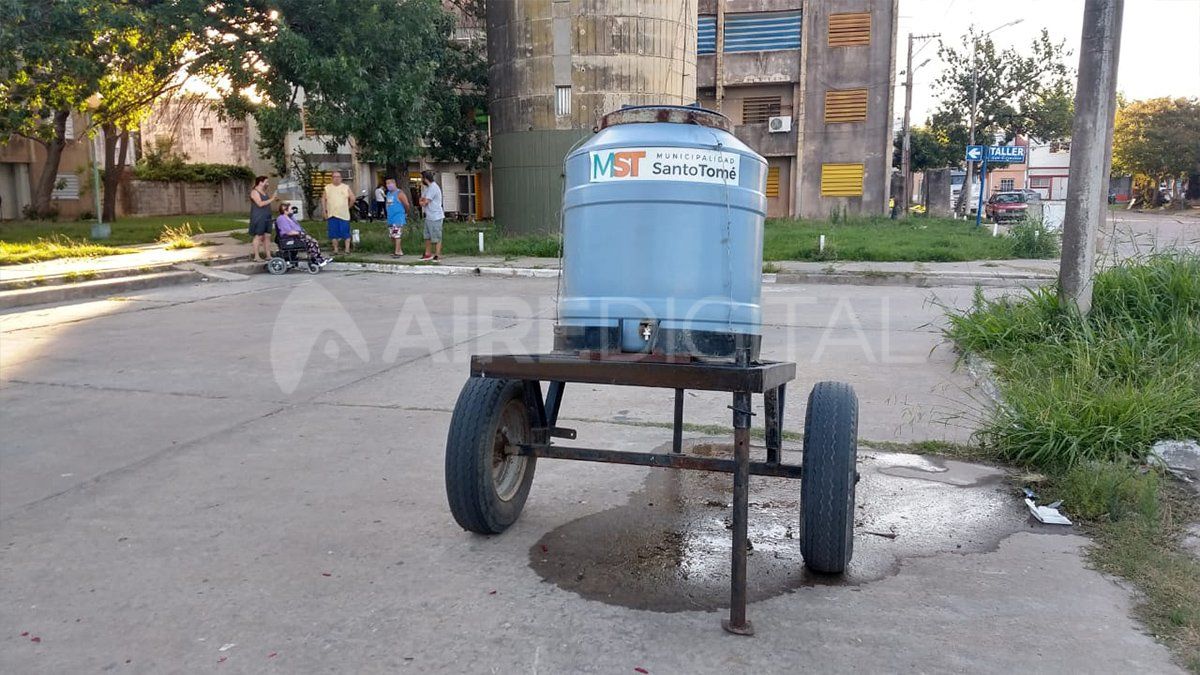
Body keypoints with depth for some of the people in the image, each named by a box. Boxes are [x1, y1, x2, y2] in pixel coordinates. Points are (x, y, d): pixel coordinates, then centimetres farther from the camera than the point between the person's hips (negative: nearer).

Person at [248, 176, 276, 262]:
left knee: (267, 236, 6)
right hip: (258, 218, -9)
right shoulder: (254, 192, -10)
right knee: (258, 236, -7)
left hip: (266, 217, 9)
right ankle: (256, 257, -5)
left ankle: (268, 255, 10)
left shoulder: (264, 192, 17)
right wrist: (271, 199, -19)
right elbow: (260, 204, -21)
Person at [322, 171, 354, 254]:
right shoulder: (327, 188, 9)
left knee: (346, 232, -4)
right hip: (331, 215, 2)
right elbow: (323, 199, 11)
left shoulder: (346, 187, 5)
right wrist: (325, 211, 5)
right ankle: (335, 249, 12)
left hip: (344, 215, -2)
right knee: (333, 233, 4)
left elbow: (352, 198, 8)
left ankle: (347, 249, 1)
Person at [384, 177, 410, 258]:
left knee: (397, 235, -12)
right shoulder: (388, 193, 14)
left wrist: (406, 213, 1)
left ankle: (397, 252, -11)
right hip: (390, 218, 9)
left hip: (398, 218, -8)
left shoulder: (399, 193, -11)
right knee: (392, 236, 11)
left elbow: (406, 204, -9)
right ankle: (400, 250, 21)